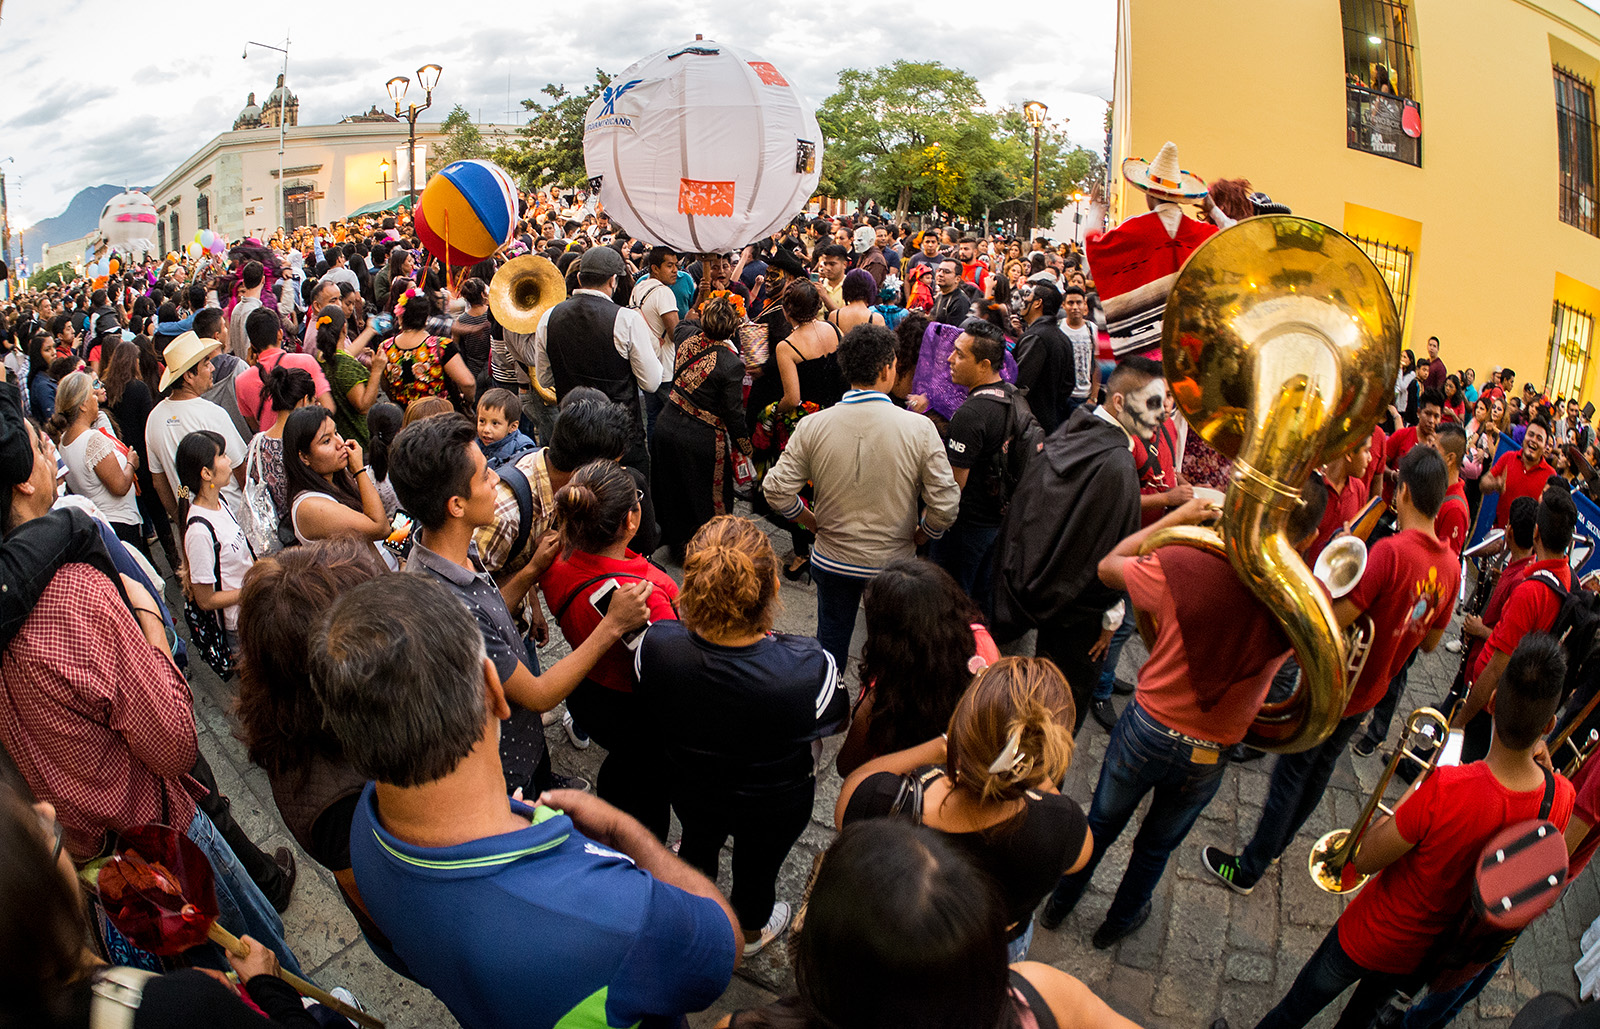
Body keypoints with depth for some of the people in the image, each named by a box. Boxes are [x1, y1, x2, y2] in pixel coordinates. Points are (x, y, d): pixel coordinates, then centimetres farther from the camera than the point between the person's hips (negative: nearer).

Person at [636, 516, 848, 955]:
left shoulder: (657, 646, -34)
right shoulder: (809, 669, -41)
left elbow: (652, 709, -11)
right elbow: (834, 720, -17)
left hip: (690, 790, 3)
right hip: (775, 808, -2)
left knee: (698, 843, 36)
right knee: (757, 867, 31)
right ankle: (751, 931, 64)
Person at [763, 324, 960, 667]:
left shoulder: (812, 426, -13)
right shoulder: (919, 428, -17)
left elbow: (777, 490, -10)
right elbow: (945, 505, -16)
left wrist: (816, 523, 5)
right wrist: (918, 537, 2)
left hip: (831, 559, 2)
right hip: (893, 561, -1)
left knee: (830, 644, 22)